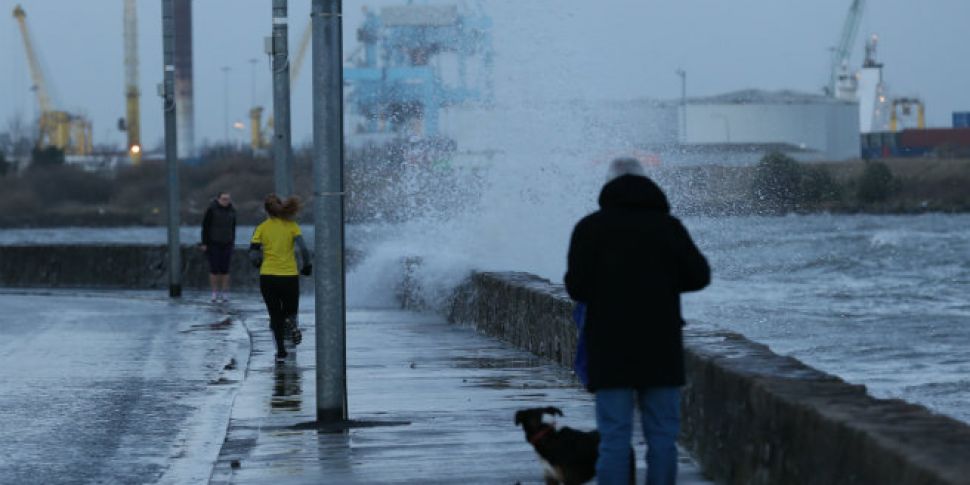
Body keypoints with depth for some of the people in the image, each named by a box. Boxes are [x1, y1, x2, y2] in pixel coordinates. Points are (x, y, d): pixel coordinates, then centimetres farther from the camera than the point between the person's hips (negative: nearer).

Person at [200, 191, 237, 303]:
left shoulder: (232, 211, 7)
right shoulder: (212, 209, -7)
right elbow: (205, 226, -5)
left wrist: (233, 242, 15)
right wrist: (204, 243, -8)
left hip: (227, 244, 3)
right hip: (213, 244, -3)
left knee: (225, 269, 2)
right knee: (214, 269, -1)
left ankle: (225, 293, 8)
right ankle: (215, 293, 6)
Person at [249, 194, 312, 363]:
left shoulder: (261, 228, 1)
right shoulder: (291, 225, -1)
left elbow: (253, 255, -5)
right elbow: (303, 249, -11)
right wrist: (307, 266, 4)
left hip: (268, 277, 0)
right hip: (290, 277, 0)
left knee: (275, 316, 11)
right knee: (290, 310, 19)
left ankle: (281, 351, 3)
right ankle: (291, 323, -14)